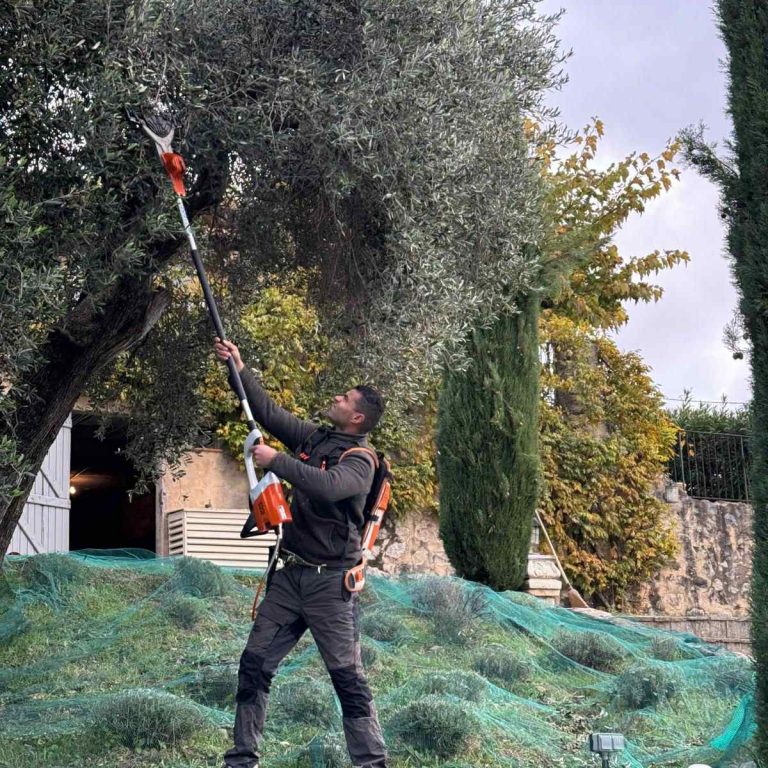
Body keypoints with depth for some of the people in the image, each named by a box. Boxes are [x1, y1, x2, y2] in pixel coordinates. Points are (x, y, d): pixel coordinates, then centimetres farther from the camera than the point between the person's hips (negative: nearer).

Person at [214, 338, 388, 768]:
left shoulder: (359, 461, -10)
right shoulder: (314, 438, 12)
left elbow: (328, 486, -30)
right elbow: (269, 411, 15)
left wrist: (276, 460, -26)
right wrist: (240, 369, 10)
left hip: (330, 582, -7)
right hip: (289, 574, 7)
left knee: (348, 675, -8)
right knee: (255, 665, 5)